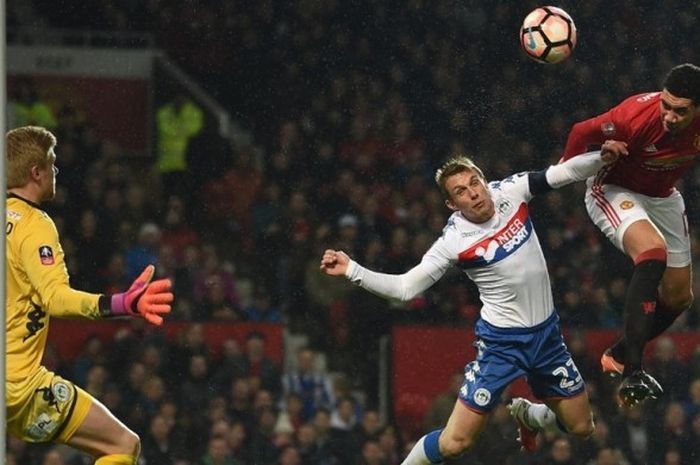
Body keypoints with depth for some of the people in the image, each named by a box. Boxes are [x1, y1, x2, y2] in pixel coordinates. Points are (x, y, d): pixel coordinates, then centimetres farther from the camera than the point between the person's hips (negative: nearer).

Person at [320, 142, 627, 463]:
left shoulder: (509, 192, -6)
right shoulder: (452, 241, -16)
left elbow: (565, 172, -1)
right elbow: (405, 288, -14)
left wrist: (602, 157, -17)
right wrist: (351, 270, -25)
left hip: (547, 332, 4)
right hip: (501, 341, -4)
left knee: (581, 428, 14)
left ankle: (527, 415, 46)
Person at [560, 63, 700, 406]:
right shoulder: (636, 116, -36)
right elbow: (582, 132, -19)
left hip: (663, 197, 6)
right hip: (615, 191, -6)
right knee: (653, 252, -34)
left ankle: (619, 355, 34)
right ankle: (633, 373, -37)